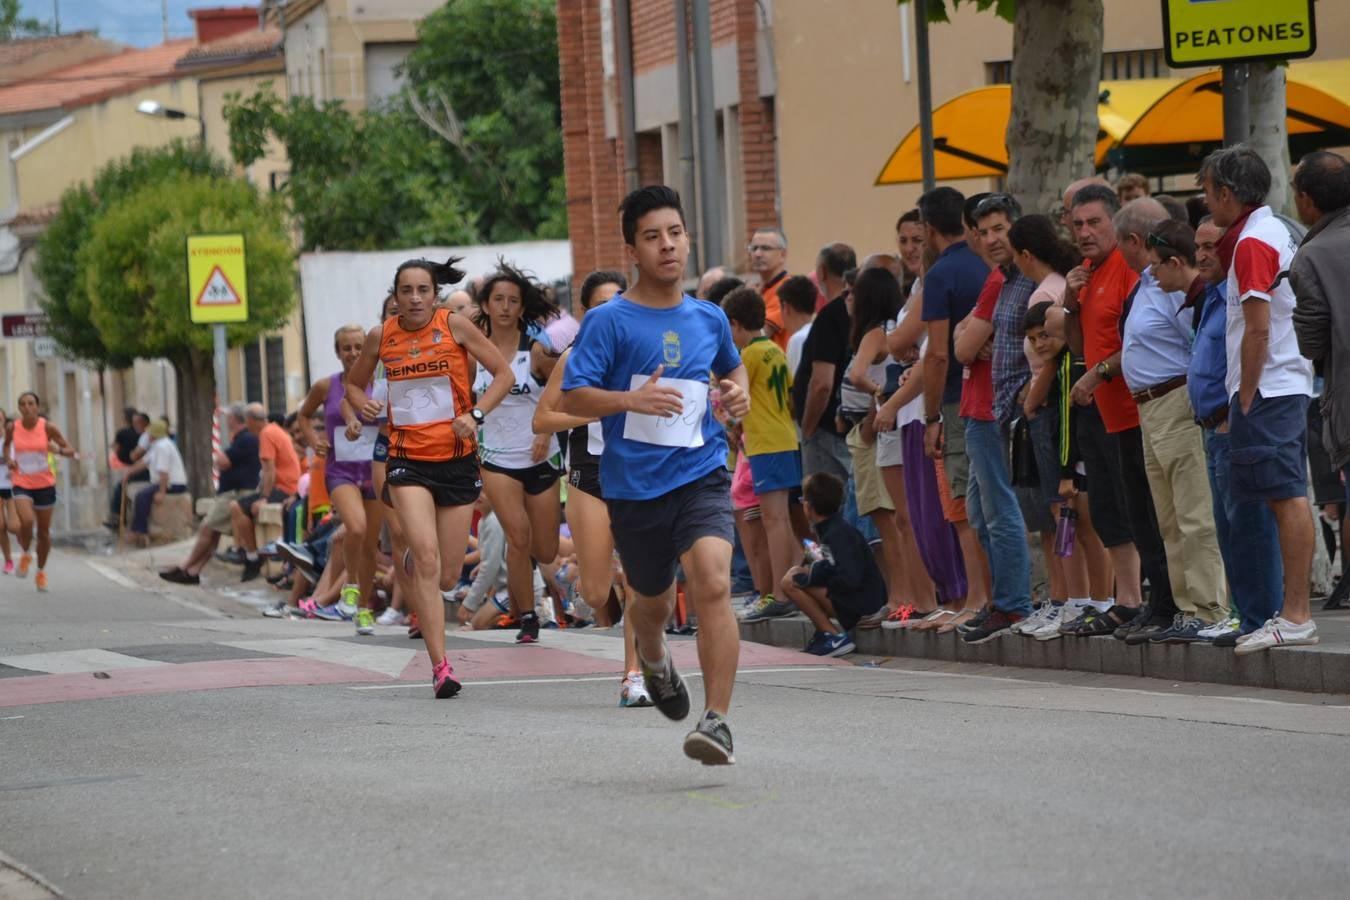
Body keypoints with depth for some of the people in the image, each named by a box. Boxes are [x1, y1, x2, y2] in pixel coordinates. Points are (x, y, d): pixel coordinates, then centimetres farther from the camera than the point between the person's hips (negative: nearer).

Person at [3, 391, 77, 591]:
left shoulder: (47, 428, -8)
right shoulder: (12, 428, -4)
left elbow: (70, 451, -3)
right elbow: (7, 445, 18)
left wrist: (58, 449, -25)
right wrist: (8, 458, -2)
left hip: (45, 484, 1)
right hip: (22, 484, -1)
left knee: (44, 532, 8)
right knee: (26, 521, -26)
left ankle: (41, 572, 29)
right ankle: (25, 554, 5)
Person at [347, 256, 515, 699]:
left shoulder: (454, 326, -3)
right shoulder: (381, 337, 2)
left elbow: (504, 374, 1)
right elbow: (354, 383, 19)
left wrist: (475, 415, -12)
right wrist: (362, 404, -4)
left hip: (456, 458, 1)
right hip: (408, 459, 0)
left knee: (450, 567, 6)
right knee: (426, 558, -17)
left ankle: (423, 614, 43)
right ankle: (440, 667, -19)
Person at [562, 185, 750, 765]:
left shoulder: (709, 319, 8)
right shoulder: (609, 321, -5)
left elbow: (731, 367, 30)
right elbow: (573, 398, -11)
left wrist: (738, 392, 8)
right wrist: (632, 400, -26)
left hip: (701, 475, 1)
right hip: (633, 484, -1)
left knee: (713, 583, -23)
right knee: (653, 601, 16)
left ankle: (717, 721, -23)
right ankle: (654, 659, 54)